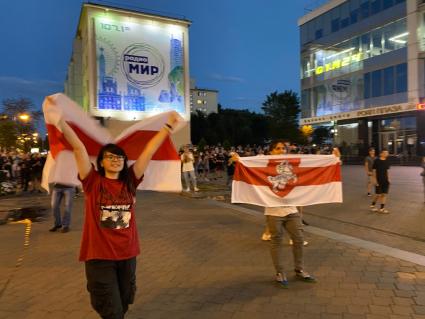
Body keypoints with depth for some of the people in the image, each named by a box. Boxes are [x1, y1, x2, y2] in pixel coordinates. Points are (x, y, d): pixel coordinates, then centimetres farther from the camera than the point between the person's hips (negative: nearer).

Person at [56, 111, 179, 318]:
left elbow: (149, 151, -3)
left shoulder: (129, 181, 0)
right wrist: (59, 120, -20)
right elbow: (78, 147, -15)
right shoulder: (93, 182, -6)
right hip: (99, 255, -4)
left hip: (127, 253, 4)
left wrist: (168, 126, -3)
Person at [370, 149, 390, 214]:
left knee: (384, 194, 4)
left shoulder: (386, 161, 7)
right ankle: (372, 205, 24)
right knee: (378, 194, 1)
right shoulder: (377, 161, -10)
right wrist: (375, 180, -13)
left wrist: (388, 178, 10)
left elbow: (386, 171, 15)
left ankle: (382, 208, 12)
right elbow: (374, 171, -9)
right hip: (378, 181, -5)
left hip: (385, 181, 5)